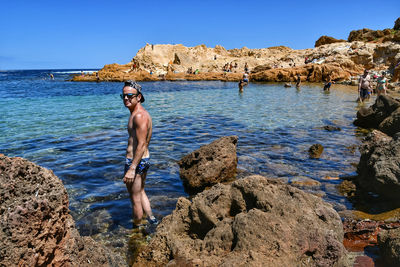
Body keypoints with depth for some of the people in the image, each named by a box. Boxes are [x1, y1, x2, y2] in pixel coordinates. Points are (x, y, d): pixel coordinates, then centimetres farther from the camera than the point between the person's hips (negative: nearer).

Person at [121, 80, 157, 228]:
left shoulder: (139, 115, -21)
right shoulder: (137, 113, 11)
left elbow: (141, 145, -26)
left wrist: (132, 169, -26)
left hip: (136, 161, -11)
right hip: (144, 160, 11)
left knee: (135, 199, 7)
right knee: (140, 192, 26)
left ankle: (137, 228, 25)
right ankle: (152, 219, 37)